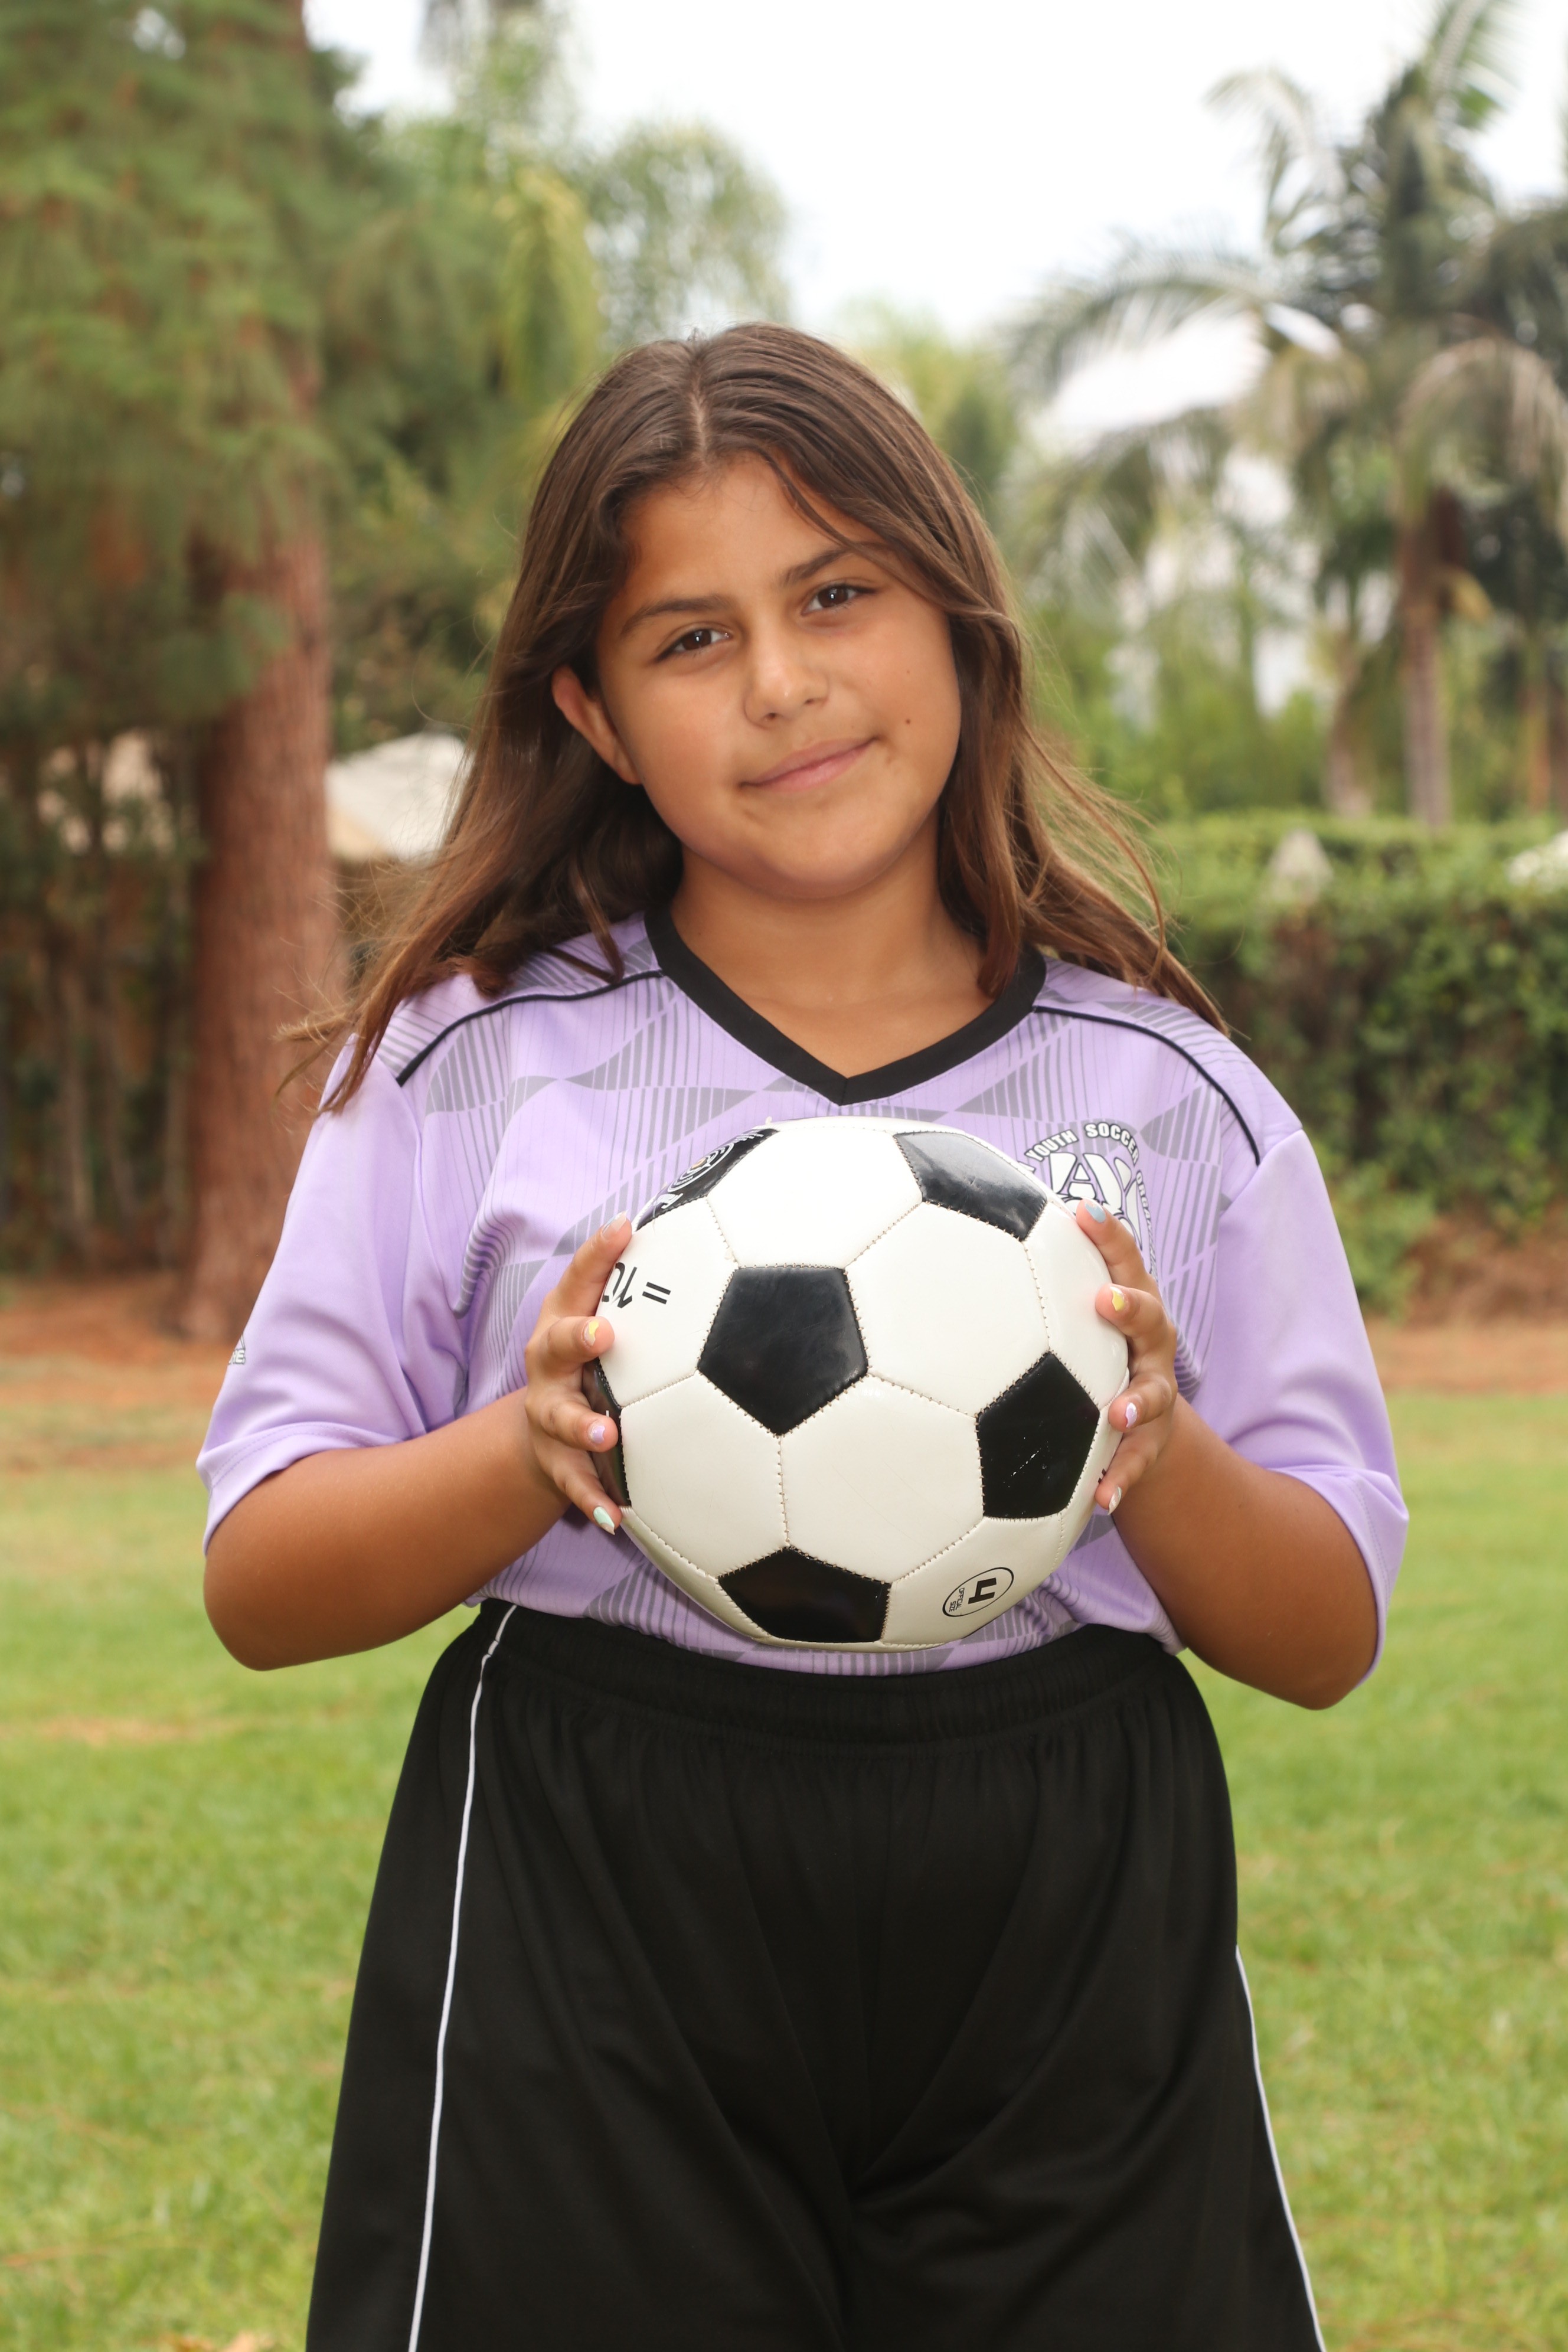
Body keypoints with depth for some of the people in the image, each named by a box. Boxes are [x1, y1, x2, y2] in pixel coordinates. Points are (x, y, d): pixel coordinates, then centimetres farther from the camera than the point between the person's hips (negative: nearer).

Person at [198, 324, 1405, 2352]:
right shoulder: (473, 1059, 3)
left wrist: (1157, 1459, -12)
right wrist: (531, 1452, -17)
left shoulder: (1173, 1095, 7)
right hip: (586, 1941, -1)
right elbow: (259, 1579, 1)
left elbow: (1330, 1636, 8)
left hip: (1068, 1960, 2)